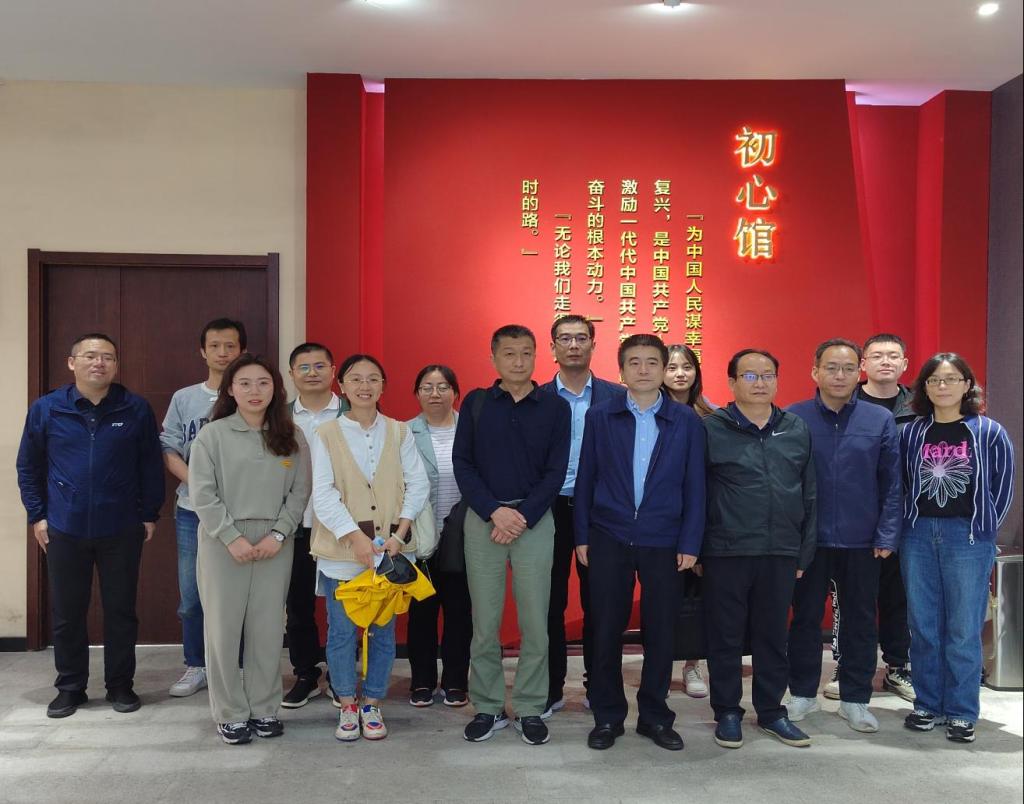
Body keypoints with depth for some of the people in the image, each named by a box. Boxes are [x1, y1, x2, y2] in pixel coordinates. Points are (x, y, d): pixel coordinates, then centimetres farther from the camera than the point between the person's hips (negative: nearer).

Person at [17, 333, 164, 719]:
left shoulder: (136, 409, -3)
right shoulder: (46, 409, -1)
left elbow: (151, 466, 3)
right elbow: (28, 466, 7)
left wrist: (150, 515, 2)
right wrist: (36, 516, 2)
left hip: (121, 530, -1)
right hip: (64, 530, 1)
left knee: (121, 610, 8)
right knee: (66, 613, 10)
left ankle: (121, 685, 23)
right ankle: (70, 687, 25)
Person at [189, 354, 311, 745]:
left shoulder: (292, 437, 6)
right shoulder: (212, 435, -2)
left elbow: (299, 492, 4)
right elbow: (203, 494, -6)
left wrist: (278, 534, -8)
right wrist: (233, 537, -12)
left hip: (274, 545, 2)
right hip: (223, 543, -2)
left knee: (268, 627, 6)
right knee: (224, 627, 3)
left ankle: (264, 708, 20)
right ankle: (230, 713, 16)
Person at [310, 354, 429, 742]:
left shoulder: (399, 432, 5)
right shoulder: (327, 434, 0)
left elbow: (418, 483, 1)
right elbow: (323, 494, -6)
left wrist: (400, 532, -11)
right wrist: (356, 537, -17)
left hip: (390, 549, 2)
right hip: (341, 550, -1)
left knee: (384, 630, 7)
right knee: (342, 631, 4)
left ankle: (372, 705, 23)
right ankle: (347, 706, 21)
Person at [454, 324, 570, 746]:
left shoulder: (555, 406, 3)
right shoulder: (476, 402, 5)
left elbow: (556, 470, 0)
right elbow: (462, 463, 1)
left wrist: (524, 516, -10)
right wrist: (495, 511, -10)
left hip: (534, 519, 0)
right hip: (483, 518, 1)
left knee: (534, 621, 3)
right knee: (484, 620, 5)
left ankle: (530, 710, 15)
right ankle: (487, 708, 17)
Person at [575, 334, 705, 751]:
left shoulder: (686, 421, 2)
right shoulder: (600, 416, 3)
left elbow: (694, 486, 2)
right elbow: (586, 478, 5)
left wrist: (690, 543, -3)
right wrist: (582, 536, 1)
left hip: (663, 542, 0)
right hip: (609, 539, 0)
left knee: (660, 632, 7)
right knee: (606, 631, 6)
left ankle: (655, 716, 23)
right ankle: (607, 716, 21)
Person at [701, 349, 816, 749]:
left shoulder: (797, 429, 8)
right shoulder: (711, 428, -4)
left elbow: (809, 496, 11)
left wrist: (805, 552, 8)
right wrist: (695, 549, -6)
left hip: (780, 553, 3)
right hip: (726, 552, -3)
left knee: (773, 636, 13)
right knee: (726, 636, 7)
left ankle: (771, 712, 28)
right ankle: (727, 713, 21)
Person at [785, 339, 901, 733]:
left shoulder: (880, 420, -1)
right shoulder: (794, 419, -4)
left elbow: (892, 483, 0)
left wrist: (887, 535, -5)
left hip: (862, 542, 1)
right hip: (809, 539, -1)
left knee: (860, 621, 11)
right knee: (806, 618, 11)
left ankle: (855, 700, 25)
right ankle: (802, 693, 26)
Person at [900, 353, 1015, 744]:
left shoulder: (989, 433, -1)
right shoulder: (911, 433, 5)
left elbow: (1002, 486, 3)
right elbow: (898, 484, 9)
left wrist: (983, 528, 1)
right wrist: (908, 525, 1)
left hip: (968, 538, -2)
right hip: (918, 536, 3)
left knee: (963, 630, 3)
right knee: (923, 627, 9)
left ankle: (961, 713, 14)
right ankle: (927, 704, 20)